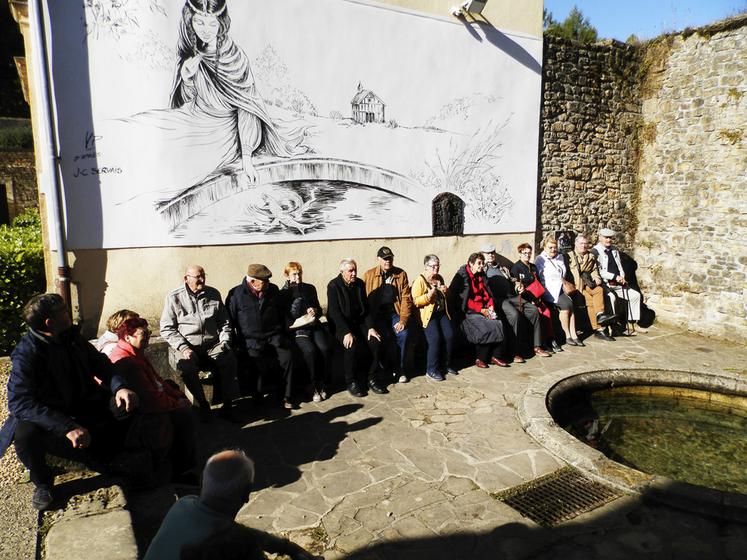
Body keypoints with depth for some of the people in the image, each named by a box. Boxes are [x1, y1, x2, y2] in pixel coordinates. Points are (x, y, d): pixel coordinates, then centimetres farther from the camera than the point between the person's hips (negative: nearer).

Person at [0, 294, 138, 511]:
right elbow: (19, 402, -30)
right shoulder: (26, 354, -22)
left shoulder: (72, 335, -3)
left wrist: (120, 387, -18)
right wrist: (68, 427, -40)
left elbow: (99, 362, 4)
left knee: (126, 401, -17)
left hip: (82, 405, 5)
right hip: (48, 417, -4)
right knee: (26, 433, -36)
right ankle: (43, 483, -4)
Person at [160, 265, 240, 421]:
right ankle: (202, 404, -12)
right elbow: (166, 329, -2)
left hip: (212, 345, 2)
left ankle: (227, 405, -17)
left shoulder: (213, 294, 11)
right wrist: (184, 348, -14)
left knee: (229, 359, -27)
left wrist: (224, 342, 0)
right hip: (185, 347, -2)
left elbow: (225, 323, 17)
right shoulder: (174, 297, 2)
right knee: (186, 366, -33)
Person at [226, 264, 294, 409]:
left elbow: (281, 314, 22)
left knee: (287, 357, -22)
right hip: (251, 340, -2)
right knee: (258, 363, -26)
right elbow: (229, 320, 5)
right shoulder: (236, 294, 0)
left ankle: (287, 396, -8)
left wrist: (281, 334, 16)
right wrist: (237, 342, 0)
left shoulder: (273, 290, 11)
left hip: (273, 336, 3)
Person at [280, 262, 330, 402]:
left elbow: (319, 309, 23)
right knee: (311, 350, -30)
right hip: (297, 330, -3)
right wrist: (301, 321, -15)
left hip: (314, 326, 3)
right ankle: (315, 386, -14)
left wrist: (314, 311, -1)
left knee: (324, 349, -26)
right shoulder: (283, 293, 5)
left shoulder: (310, 288, 16)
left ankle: (322, 383, -9)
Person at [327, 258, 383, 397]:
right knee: (352, 344, -31)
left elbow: (366, 308, 9)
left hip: (359, 322, 5)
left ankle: (371, 378, -4)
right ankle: (350, 381, -14)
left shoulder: (360, 284, 8)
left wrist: (371, 327, -6)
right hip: (341, 324, -5)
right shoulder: (333, 285, -9)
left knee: (376, 341, -19)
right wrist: (347, 332, -26)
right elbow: (334, 312, -16)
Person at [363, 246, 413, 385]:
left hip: (394, 313, 2)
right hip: (377, 314, -1)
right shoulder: (369, 275, 2)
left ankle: (399, 369, -3)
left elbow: (406, 298, 1)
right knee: (385, 336, -25)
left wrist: (403, 320, -9)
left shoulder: (401, 274, 5)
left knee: (403, 333, -21)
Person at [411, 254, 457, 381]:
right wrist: (428, 296, -25)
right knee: (435, 339, -20)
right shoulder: (419, 281, -6)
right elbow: (415, 301, -12)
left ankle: (447, 365, 8)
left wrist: (446, 291, 7)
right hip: (428, 314, -6)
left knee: (449, 336, -11)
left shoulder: (439, 278, 15)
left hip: (442, 312, 6)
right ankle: (431, 370, -9)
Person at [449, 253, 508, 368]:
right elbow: (463, 299, -14)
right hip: (468, 311, -6)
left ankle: (496, 356, -10)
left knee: (498, 324, -19)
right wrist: (481, 310, -17)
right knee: (485, 328, -27)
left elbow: (487, 294, 19)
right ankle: (480, 358, -11)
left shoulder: (482, 276, 15)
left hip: (484, 309, 6)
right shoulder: (462, 276, -8)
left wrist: (490, 306, -1)